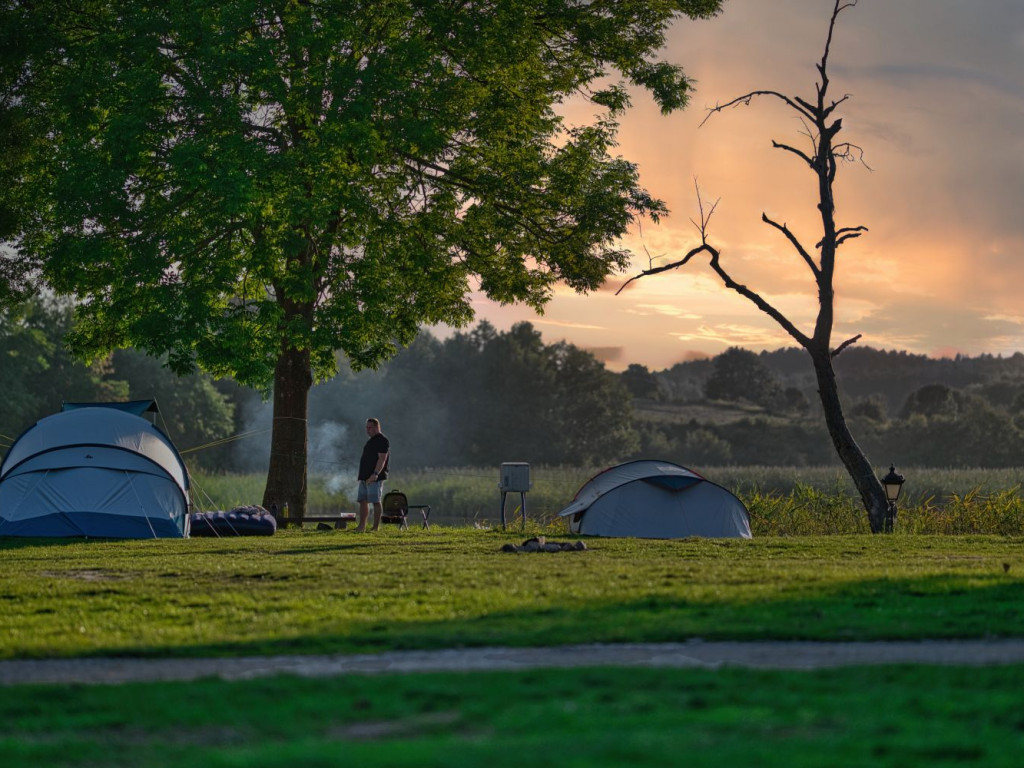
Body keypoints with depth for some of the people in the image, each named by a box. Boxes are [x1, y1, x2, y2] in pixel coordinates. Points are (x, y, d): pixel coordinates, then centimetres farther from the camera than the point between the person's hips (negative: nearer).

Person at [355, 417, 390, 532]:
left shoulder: (382, 441, -9)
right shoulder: (371, 441, 21)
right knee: (362, 501, 8)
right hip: (365, 477, 10)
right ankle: (362, 526, 11)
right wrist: (362, 476, 21)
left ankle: (376, 527, -9)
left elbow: (382, 459, -19)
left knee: (376, 501, -9)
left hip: (375, 478, -10)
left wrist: (375, 474, -28)